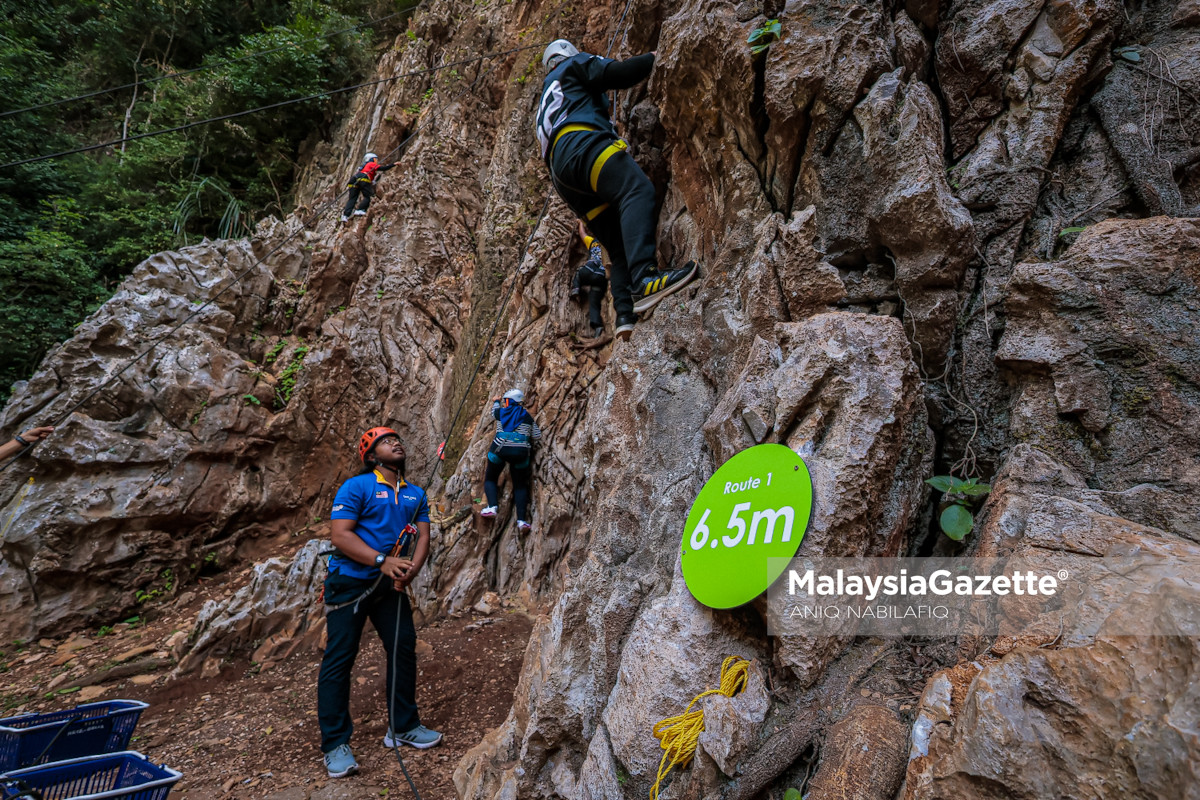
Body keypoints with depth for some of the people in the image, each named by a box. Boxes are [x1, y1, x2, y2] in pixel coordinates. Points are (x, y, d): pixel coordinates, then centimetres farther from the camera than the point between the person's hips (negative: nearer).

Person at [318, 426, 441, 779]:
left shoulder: (415, 494, 9)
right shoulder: (356, 487, -10)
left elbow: (423, 535, 5)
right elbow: (341, 535, -18)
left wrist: (411, 569, -15)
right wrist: (382, 560, -26)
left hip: (389, 585, 6)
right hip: (349, 583, -6)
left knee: (404, 647, 6)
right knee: (339, 659, -2)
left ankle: (403, 727, 21)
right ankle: (335, 744, 8)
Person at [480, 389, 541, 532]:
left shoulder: (500, 412, 11)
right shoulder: (527, 416, 11)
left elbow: (494, 410, 37)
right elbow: (537, 436, 8)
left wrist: (496, 401, 59)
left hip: (499, 450, -1)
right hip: (520, 453, 1)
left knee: (490, 479, 17)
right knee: (520, 485, 10)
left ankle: (492, 507, -7)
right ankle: (521, 519, -4)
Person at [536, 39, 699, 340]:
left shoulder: (548, 100, 44)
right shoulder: (573, 65, 24)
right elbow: (616, 73, 7)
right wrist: (653, 58, 20)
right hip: (580, 143, -8)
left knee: (619, 245, -2)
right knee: (637, 190, -30)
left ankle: (626, 314, -23)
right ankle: (643, 278, -52)